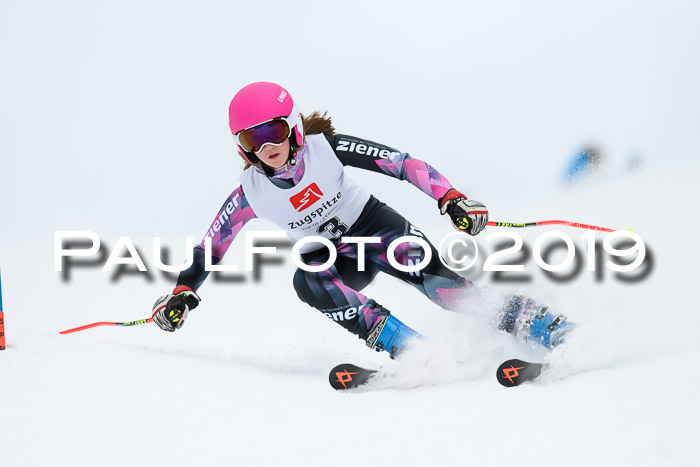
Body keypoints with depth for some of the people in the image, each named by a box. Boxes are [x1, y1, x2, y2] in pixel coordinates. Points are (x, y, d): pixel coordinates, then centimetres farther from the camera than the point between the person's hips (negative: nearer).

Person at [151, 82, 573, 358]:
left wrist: (450, 197, -34)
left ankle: (520, 319, -31)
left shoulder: (326, 149, -19)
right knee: (306, 280, -32)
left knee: (424, 267, -34)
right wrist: (184, 292, -10)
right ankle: (406, 346, -34)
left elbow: (401, 163, -22)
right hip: (331, 259, 3)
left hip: (373, 226, -3)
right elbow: (212, 246, 0)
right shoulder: (251, 193, -12)